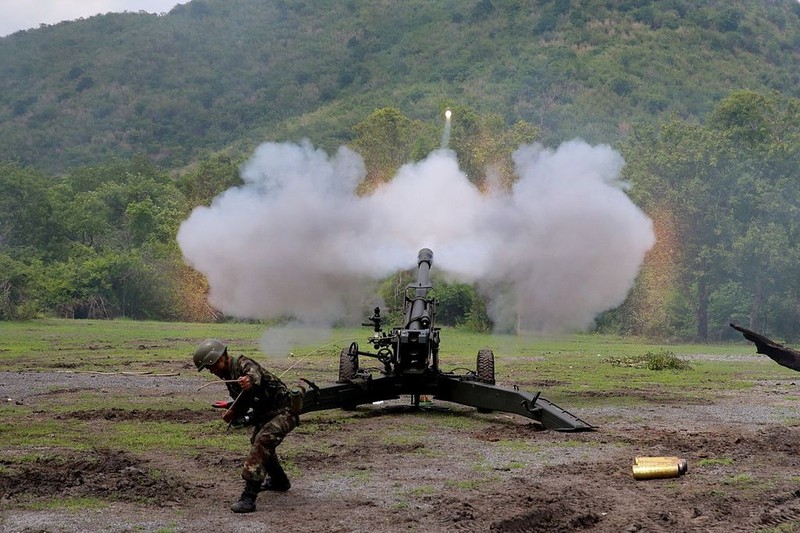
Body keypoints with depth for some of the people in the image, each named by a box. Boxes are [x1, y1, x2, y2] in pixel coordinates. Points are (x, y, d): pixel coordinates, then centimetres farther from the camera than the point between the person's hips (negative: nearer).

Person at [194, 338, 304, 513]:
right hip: (266, 413, 11)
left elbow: (255, 376, -46)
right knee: (259, 442, 29)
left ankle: (249, 497, -30)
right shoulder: (229, 374, 7)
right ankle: (279, 481, 51)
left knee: (260, 443, -27)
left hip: (283, 411, -11)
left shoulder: (243, 364, -21)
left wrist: (250, 381, -68)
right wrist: (232, 411, -1)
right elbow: (243, 400, 17)